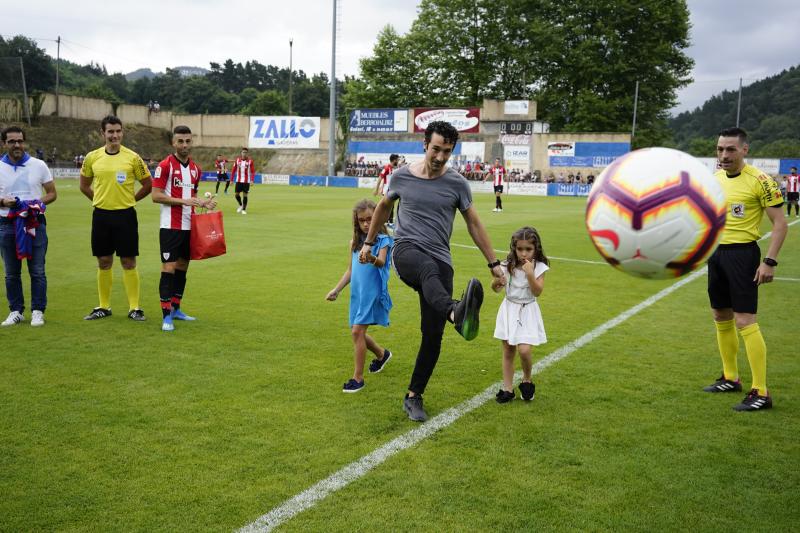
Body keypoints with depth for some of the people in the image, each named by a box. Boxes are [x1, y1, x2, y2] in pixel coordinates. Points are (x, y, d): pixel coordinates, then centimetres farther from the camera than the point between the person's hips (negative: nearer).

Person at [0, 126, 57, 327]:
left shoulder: (39, 165, 3)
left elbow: (52, 193, 6)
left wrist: (39, 202, -13)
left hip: (35, 223, -1)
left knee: (37, 271, -1)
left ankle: (38, 312, 7)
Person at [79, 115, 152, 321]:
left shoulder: (132, 157, -4)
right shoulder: (92, 157, 3)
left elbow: (147, 184, 5)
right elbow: (84, 185, 17)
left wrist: (129, 200, 3)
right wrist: (101, 200, 9)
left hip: (125, 215, -2)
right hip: (101, 215, 3)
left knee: (128, 262, 0)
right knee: (104, 262, 9)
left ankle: (134, 308, 8)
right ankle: (104, 307, 20)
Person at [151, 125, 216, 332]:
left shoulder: (195, 169, 12)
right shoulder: (165, 165, -8)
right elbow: (156, 195, -13)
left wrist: (203, 203, 4)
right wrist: (184, 201, -19)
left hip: (189, 226, 7)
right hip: (170, 227, -7)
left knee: (182, 266, 12)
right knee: (169, 267, -8)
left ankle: (176, 309, 24)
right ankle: (166, 316, -4)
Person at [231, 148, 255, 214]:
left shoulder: (250, 161, -4)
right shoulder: (237, 160, 3)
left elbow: (253, 171, -5)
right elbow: (233, 170, 7)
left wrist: (252, 180, -17)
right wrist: (231, 180, 4)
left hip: (246, 181, -2)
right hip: (238, 181, 2)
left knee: (245, 195, -1)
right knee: (236, 194, 1)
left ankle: (244, 209, 12)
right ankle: (241, 205, 29)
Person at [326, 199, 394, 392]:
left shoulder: (382, 240, -8)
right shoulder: (355, 243, 11)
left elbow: (381, 262, -27)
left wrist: (373, 259, -49)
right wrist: (336, 289, 12)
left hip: (373, 294, -7)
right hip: (357, 294, 7)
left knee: (357, 331, -13)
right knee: (358, 332, 15)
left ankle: (358, 378, -4)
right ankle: (382, 354, 43)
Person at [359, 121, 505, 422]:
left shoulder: (456, 183, 4)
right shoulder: (402, 176, 6)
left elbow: (474, 224, 12)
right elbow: (383, 207, 23)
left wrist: (493, 263, 11)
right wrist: (369, 243, 29)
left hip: (440, 261, 2)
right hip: (407, 251, -1)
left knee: (433, 334, -5)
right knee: (429, 269, -40)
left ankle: (413, 397, 12)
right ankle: (457, 313, -72)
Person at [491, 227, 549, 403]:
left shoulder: (539, 267, -9)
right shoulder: (508, 266, -3)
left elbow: (537, 292, -16)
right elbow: (496, 289, 3)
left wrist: (530, 273, -26)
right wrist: (497, 281, -19)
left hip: (527, 312, -3)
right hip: (509, 310, 3)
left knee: (524, 350, -14)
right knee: (508, 351, 7)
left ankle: (527, 380, 14)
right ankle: (508, 388, 16)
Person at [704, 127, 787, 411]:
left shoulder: (759, 180, -13)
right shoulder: (715, 178, 8)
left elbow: (780, 223, -12)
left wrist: (769, 262, -18)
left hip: (742, 253, -7)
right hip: (716, 252, 8)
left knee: (744, 321, -11)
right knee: (721, 317, 14)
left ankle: (761, 393, -3)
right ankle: (730, 378, 30)